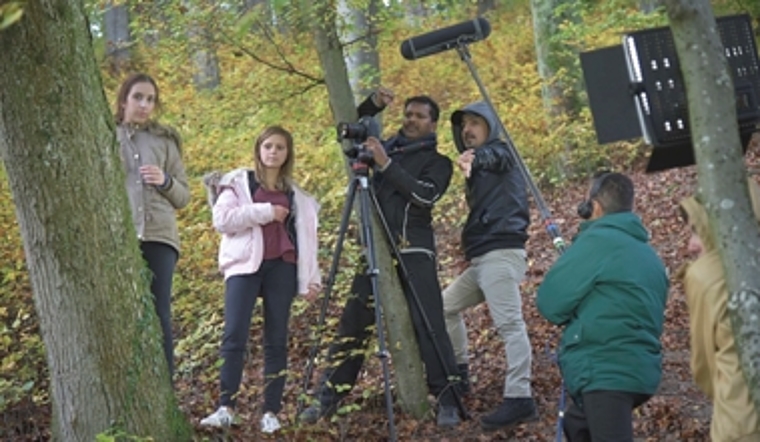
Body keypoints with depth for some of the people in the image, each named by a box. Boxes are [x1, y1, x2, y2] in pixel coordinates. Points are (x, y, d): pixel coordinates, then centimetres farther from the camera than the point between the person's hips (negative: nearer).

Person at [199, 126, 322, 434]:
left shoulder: (295, 194, 17)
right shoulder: (238, 182, 9)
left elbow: (306, 236, 15)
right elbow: (221, 218, -5)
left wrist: (311, 277, 6)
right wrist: (265, 212, -8)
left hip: (281, 267, 2)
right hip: (245, 264, -2)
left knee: (276, 340, 0)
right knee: (235, 336, -12)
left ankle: (271, 411, 3)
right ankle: (226, 407, -10)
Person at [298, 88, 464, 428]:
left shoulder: (437, 162, 5)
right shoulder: (388, 147, 16)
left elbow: (425, 194, -13)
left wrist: (386, 165, -17)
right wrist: (373, 104, 8)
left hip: (414, 252, -4)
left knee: (429, 326, -10)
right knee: (352, 324, 4)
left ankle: (448, 400, -6)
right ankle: (328, 397, 10)